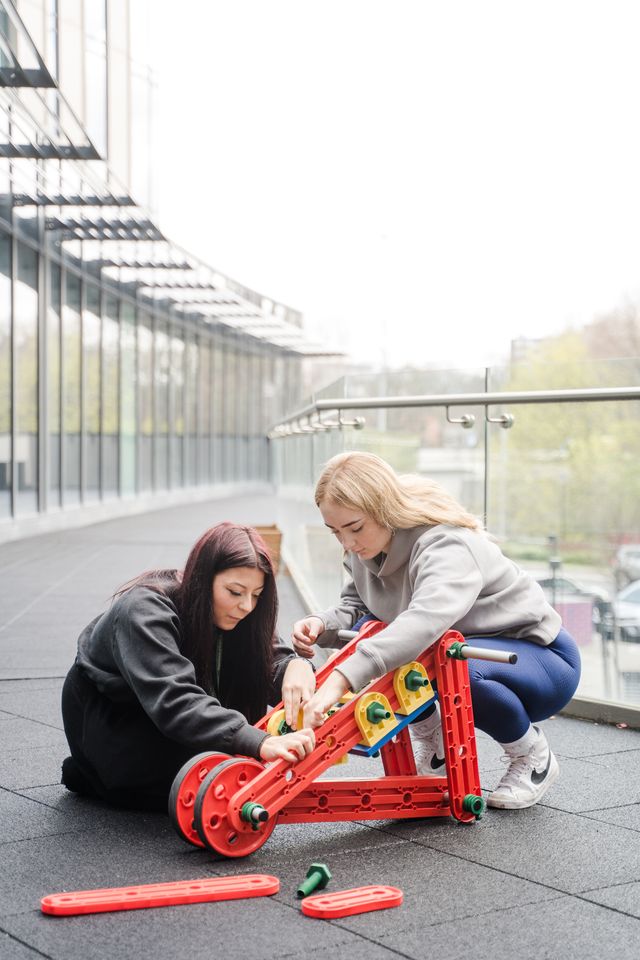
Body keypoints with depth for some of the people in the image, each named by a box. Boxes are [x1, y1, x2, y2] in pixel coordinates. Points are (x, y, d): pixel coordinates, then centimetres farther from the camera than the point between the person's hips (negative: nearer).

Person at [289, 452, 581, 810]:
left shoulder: (447, 546, -33)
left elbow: (425, 620, -51)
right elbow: (355, 605, 2)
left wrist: (341, 679, -61)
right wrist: (321, 625, -23)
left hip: (542, 657, -7)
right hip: (470, 646, 7)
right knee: (373, 639, -15)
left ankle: (534, 757, -8)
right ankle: (433, 744, 6)